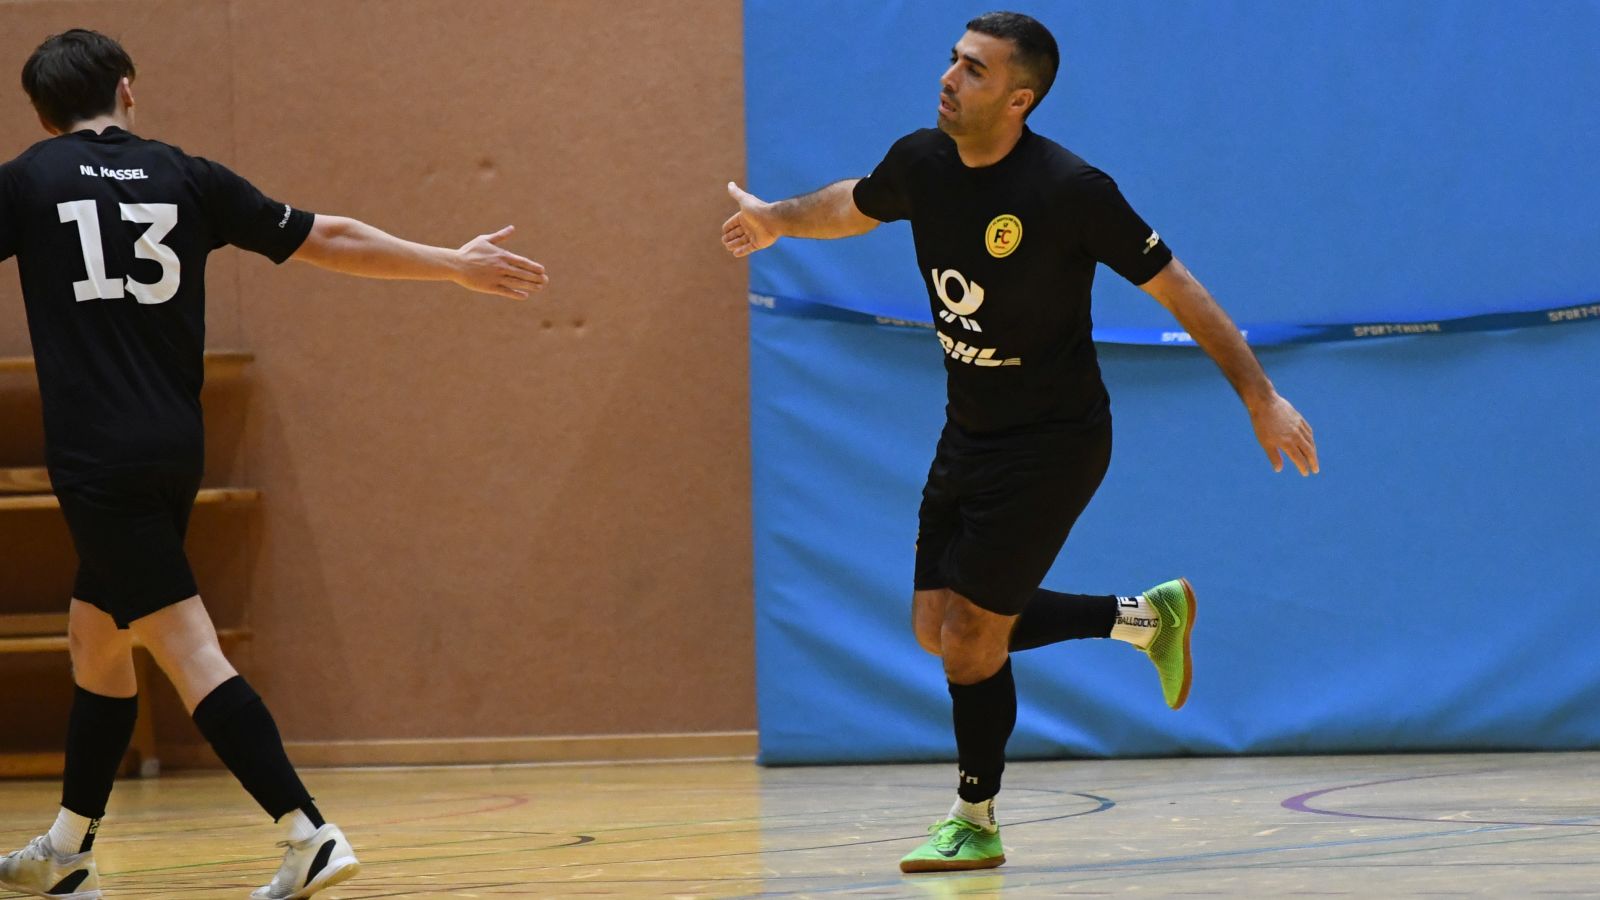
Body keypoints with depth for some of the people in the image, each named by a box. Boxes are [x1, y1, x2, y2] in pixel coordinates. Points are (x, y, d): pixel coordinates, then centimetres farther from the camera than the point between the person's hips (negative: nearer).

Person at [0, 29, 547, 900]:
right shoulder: (184, 176, 9)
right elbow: (330, 239, 11)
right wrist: (455, 264, 20)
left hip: (98, 458, -5)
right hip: (174, 449, 5)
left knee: (187, 647, -8)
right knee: (93, 634, 19)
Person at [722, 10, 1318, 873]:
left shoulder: (1070, 189, -24)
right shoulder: (921, 162, -6)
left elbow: (1177, 290, -18)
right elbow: (856, 204, 20)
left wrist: (1261, 396, -19)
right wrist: (778, 218, 26)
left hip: (1053, 441, -7)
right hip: (968, 436, 7)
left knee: (969, 635, -7)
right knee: (937, 629, 9)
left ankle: (975, 822, 15)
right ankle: (1145, 617, 26)